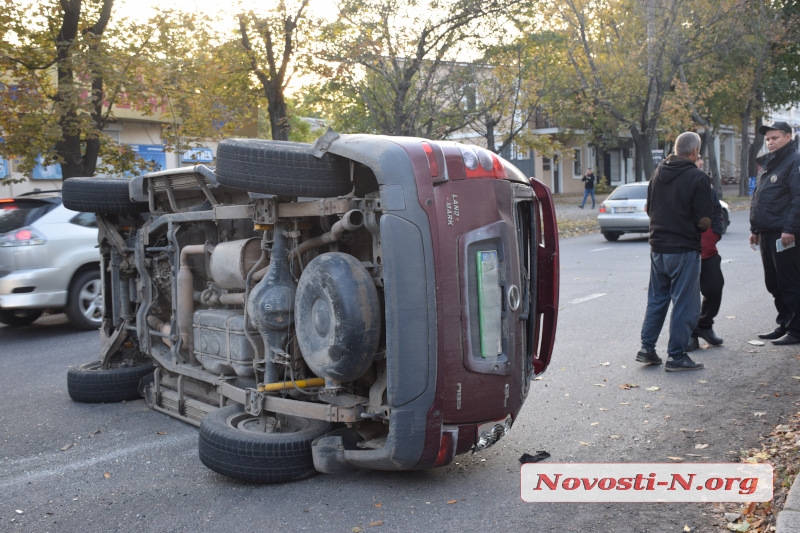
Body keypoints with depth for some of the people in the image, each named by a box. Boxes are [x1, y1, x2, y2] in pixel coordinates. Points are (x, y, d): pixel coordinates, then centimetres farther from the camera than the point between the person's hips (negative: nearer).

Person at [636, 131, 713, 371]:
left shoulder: (658, 173, 7)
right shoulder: (697, 178, -13)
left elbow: (649, 209, 14)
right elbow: (704, 222, -15)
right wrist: (697, 226, 6)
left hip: (657, 247, 7)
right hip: (684, 250, -6)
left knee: (656, 299, 17)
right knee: (685, 304, 3)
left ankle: (647, 347, 18)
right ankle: (676, 356, 7)